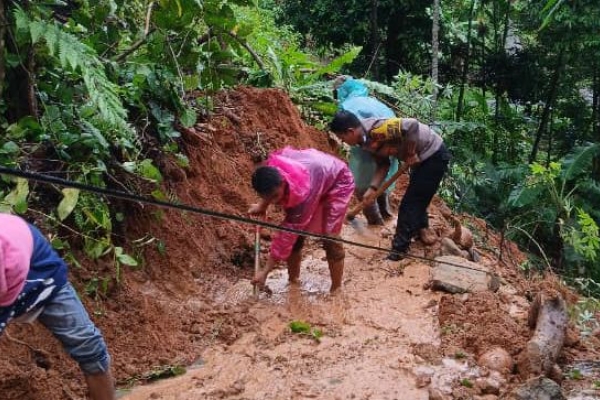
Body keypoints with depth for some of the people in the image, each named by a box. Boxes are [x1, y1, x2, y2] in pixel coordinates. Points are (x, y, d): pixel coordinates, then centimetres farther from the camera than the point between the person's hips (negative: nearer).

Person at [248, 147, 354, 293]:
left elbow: (288, 232, -36)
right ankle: (293, 280, 16)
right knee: (295, 234, 0)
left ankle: (336, 290, -1)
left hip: (338, 182, -6)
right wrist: (262, 204, -11)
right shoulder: (270, 170, -29)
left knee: (329, 237, -15)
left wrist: (265, 272, -32)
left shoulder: (302, 192, -44)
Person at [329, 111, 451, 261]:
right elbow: (383, 163, 3)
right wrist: (372, 188, -7)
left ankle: (399, 249, 7)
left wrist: (410, 154, -25)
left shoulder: (375, 130, -31)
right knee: (416, 199, 27)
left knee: (410, 203, -3)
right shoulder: (368, 141, -1)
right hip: (424, 156, 9)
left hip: (434, 154, -9)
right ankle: (422, 228, 50)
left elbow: (412, 125, -37)